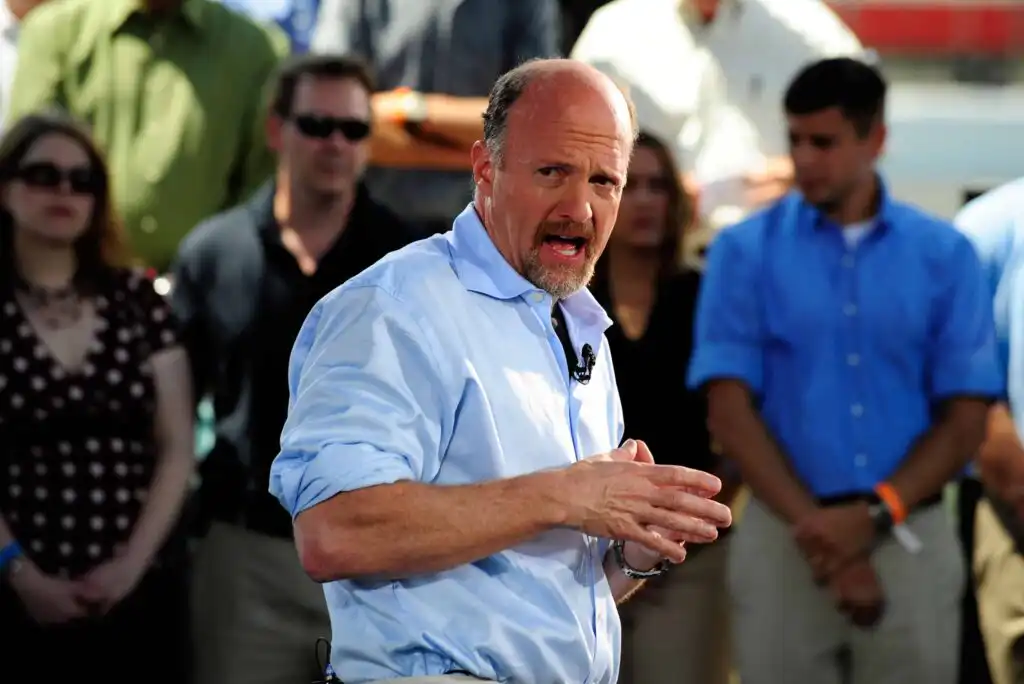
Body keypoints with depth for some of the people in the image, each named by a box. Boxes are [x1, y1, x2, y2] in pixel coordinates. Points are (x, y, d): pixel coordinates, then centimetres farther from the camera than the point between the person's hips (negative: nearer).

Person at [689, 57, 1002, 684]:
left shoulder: (946, 255, 4)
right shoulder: (746, 251, 2)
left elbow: (966, 420, 1)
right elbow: (730, 410, -3)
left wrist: (873, 516, -12)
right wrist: (815, 526, -12)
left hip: (912, 541, 1)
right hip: (785, 540, 0)